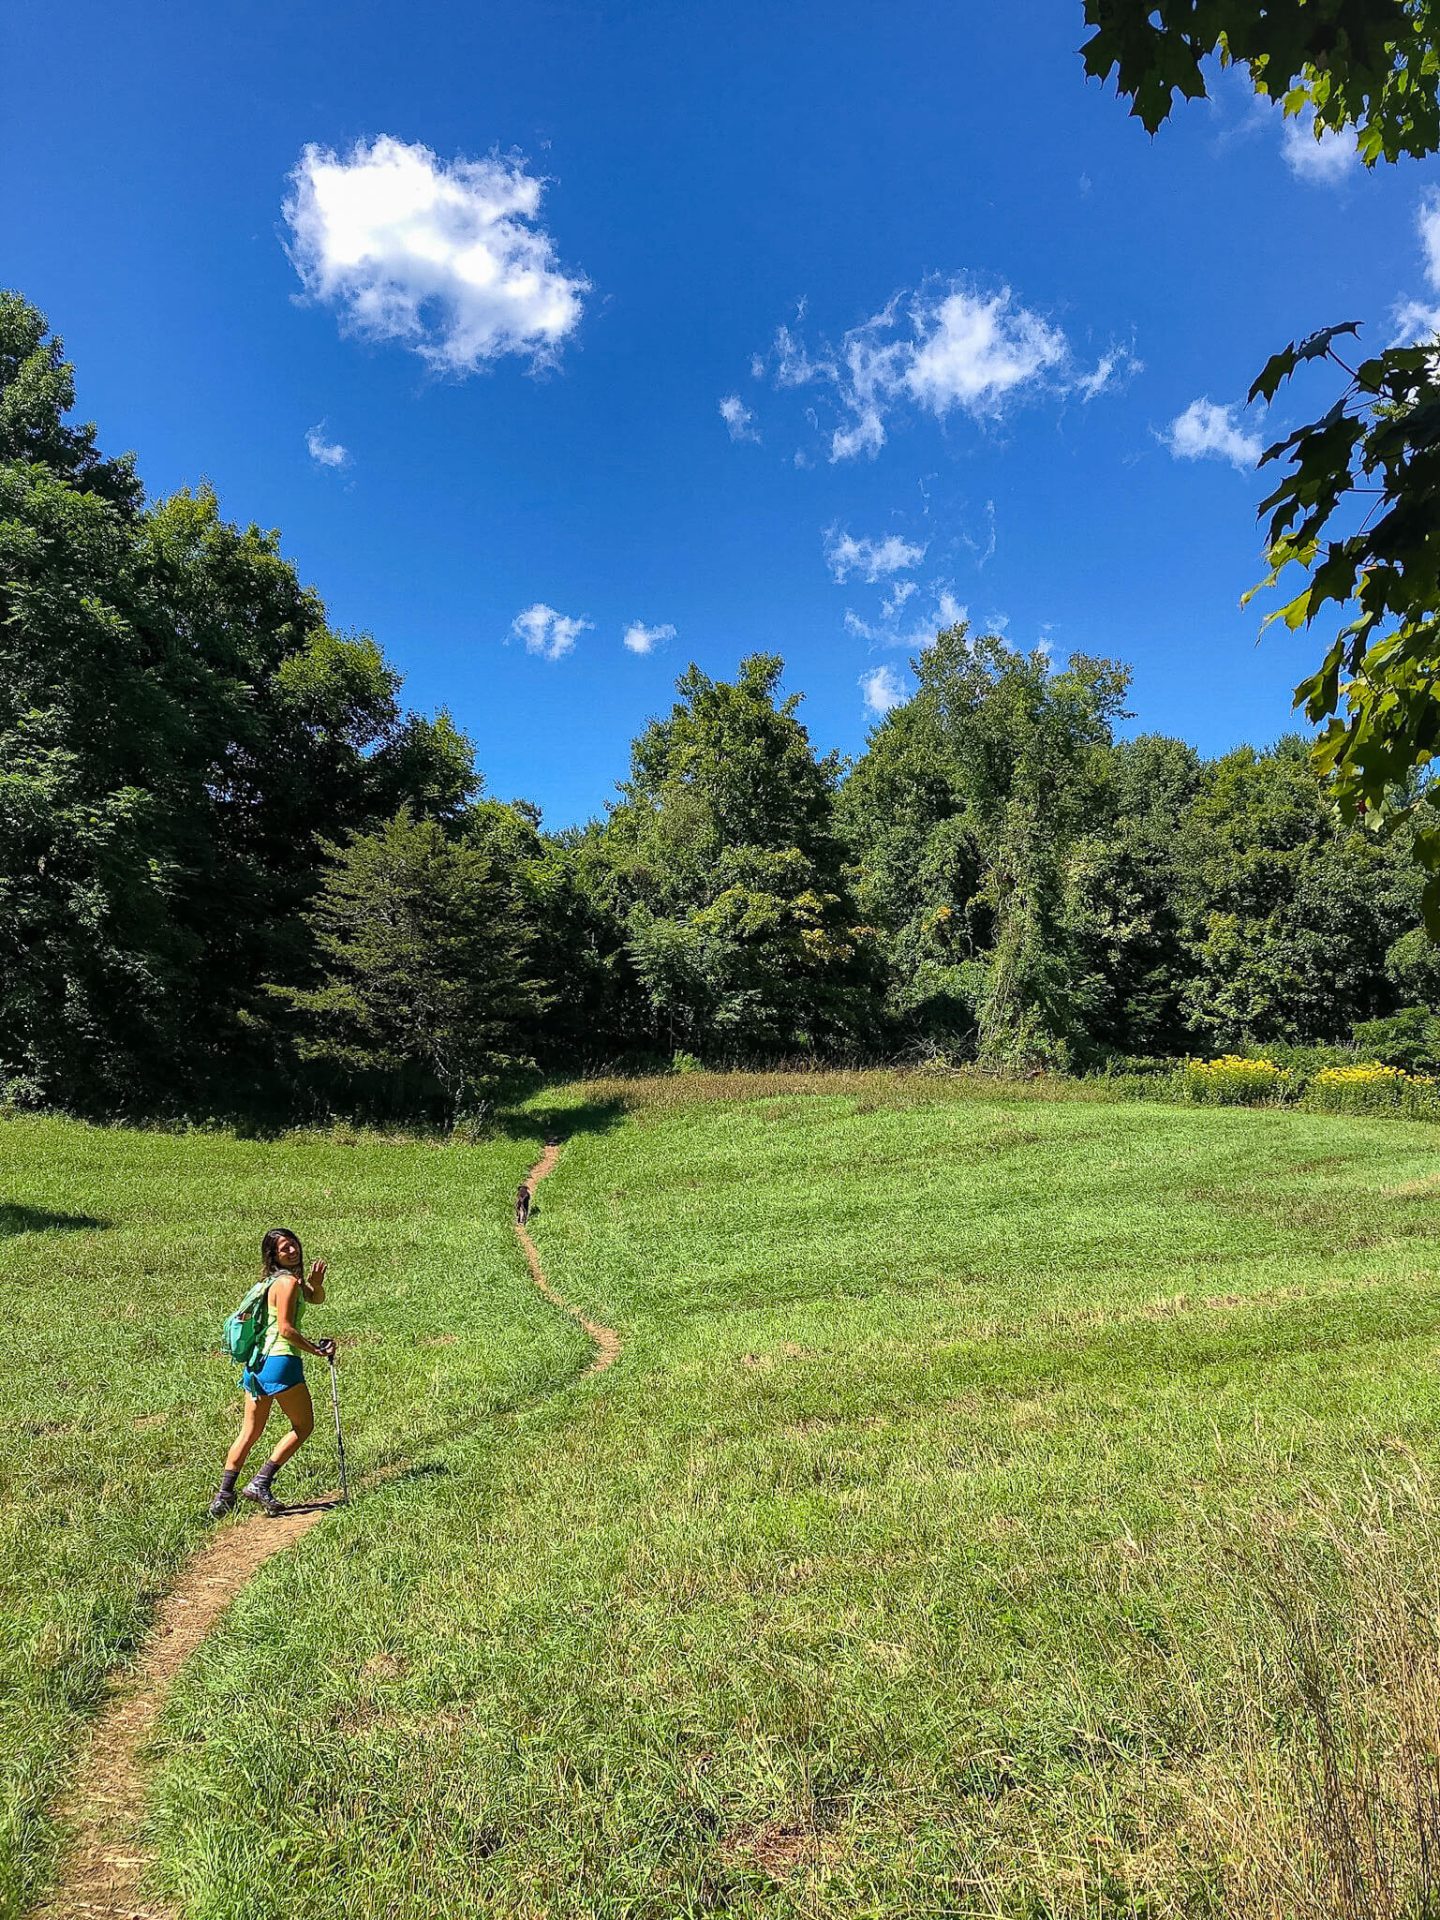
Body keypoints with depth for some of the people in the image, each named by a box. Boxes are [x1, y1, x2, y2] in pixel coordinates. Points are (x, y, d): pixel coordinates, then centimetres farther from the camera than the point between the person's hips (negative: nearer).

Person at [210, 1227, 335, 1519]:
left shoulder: (278, 1280, 15)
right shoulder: (287, 1281, -13)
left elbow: (317, 1299, 25)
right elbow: (286, 1329, -18)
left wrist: (315, 1283, 4)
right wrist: (317, 1350, -11)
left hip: (257, 1361, 9)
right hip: (281, 1361, -9)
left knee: (250, 1431, 16)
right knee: (303, 1426, 5)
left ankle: (224, 1495, 17)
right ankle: (260, 1484, 1)